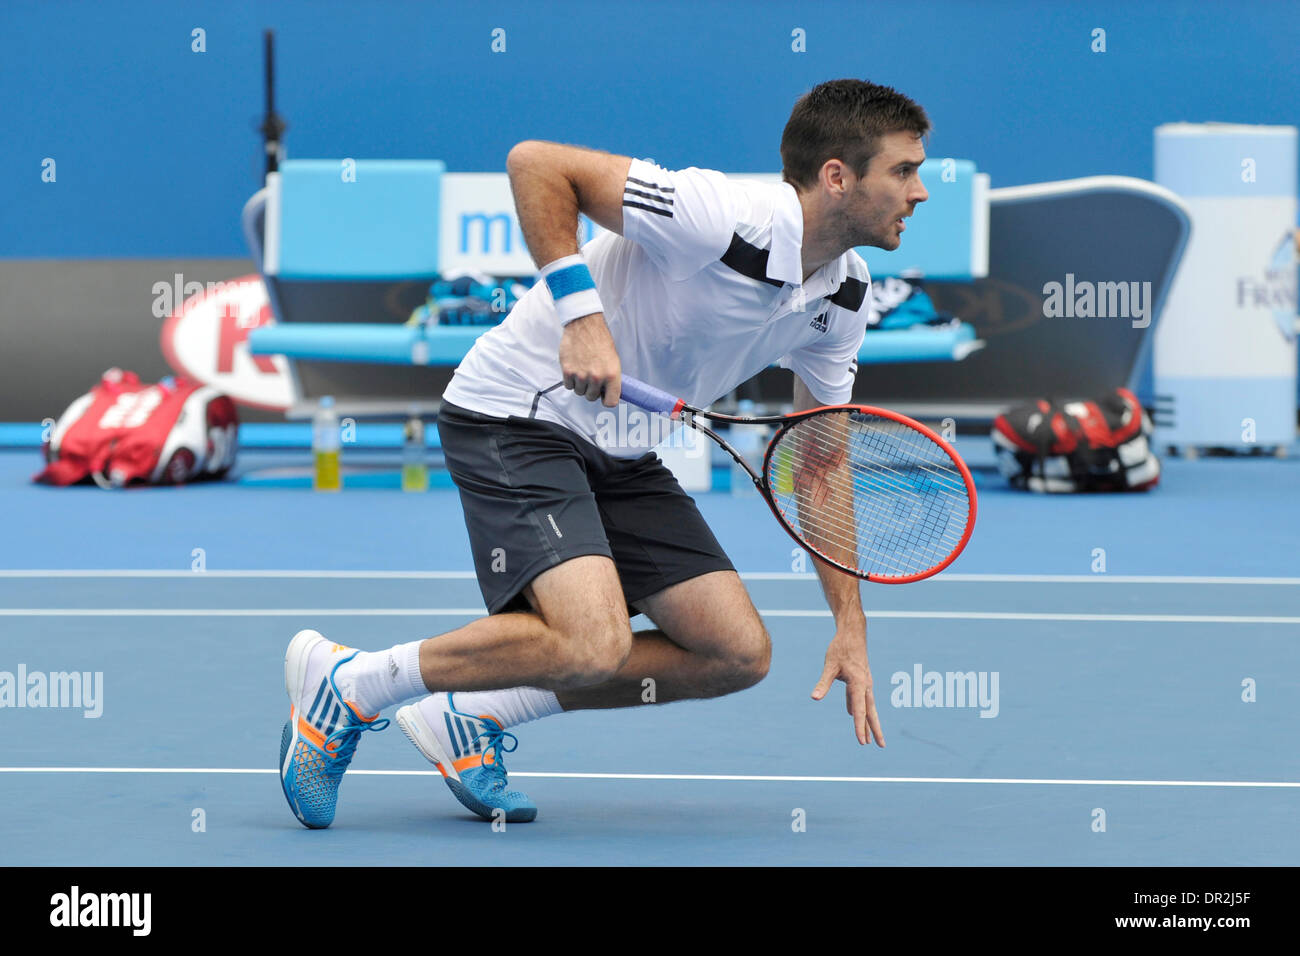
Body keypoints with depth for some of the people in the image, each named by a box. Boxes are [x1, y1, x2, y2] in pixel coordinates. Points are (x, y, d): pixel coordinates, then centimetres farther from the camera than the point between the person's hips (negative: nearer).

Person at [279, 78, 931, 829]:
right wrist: (581, 315, -29)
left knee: (740, 654, 0)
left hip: (623, 451, 9)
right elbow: (536, 163, -23)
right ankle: (346, 686, -8)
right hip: (515, 417, -9)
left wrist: (851, 625, 4)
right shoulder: (722, 218, -25)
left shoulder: (846, 296, 1)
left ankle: (473, 717, 9)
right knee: (593, 644, -27)